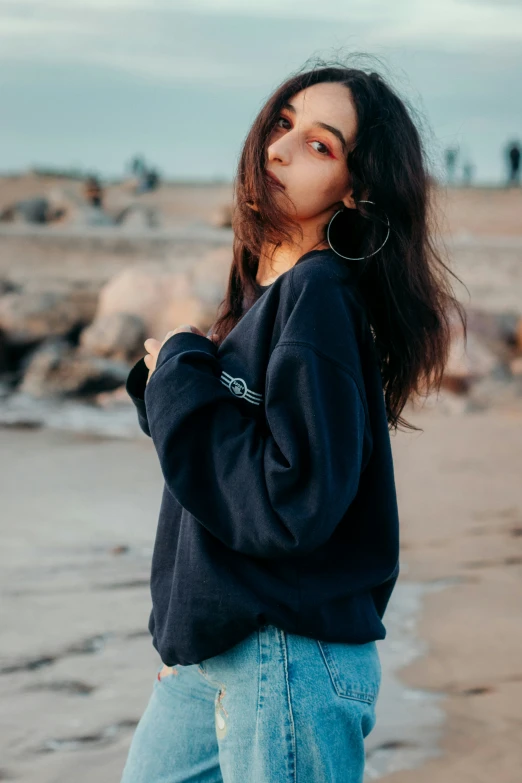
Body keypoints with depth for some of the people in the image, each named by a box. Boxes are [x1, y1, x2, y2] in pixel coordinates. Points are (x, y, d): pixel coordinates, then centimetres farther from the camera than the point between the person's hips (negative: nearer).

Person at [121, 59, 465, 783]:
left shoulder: (321, 297, -18)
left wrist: (181, 378, -16)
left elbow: (293, 501, -26)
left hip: (290, 661, -9)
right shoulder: (263, 287, 9)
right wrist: (170, 374, -1)